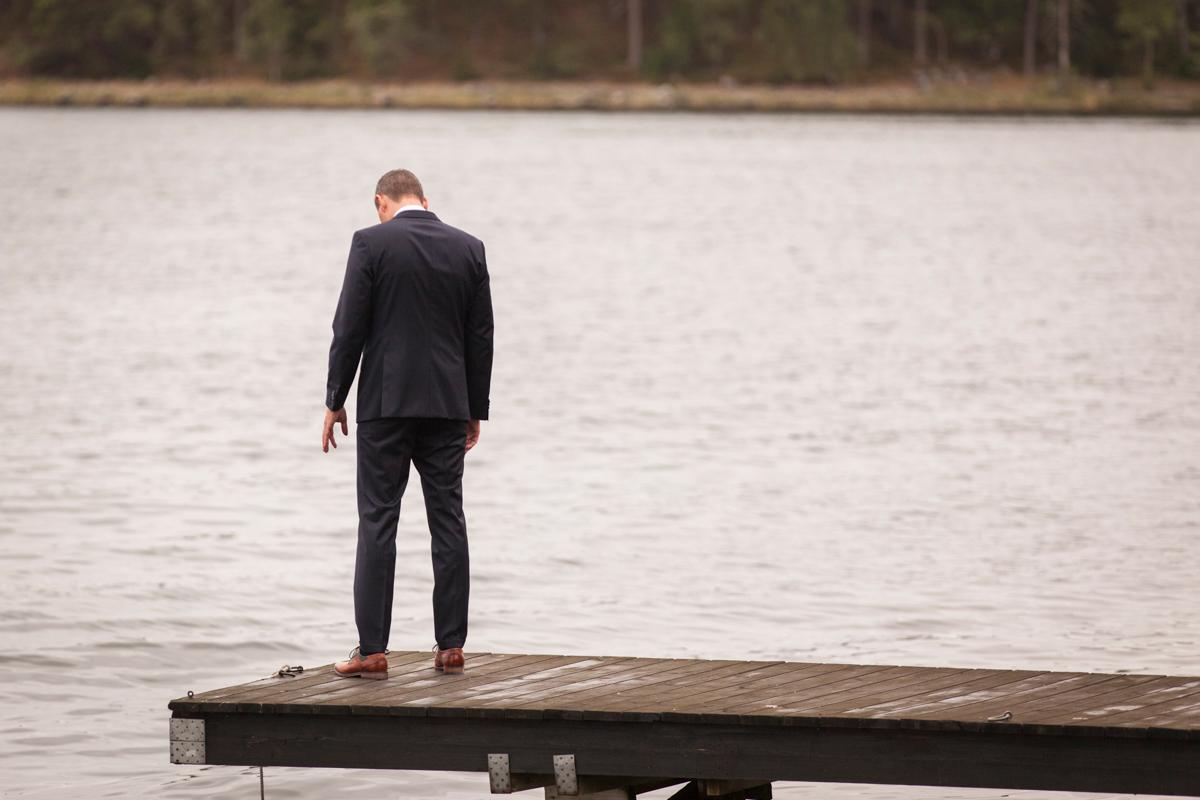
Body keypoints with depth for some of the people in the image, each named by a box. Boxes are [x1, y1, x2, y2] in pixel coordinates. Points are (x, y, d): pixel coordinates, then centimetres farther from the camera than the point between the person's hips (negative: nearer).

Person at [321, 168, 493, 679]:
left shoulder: (372, 243, -5)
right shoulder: (469, 249, 6)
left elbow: (349, 328, -7)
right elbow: (481, 337, 8)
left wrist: (335, 401, 1)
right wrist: (476, 409, 15)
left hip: (386, 404, -3)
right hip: (449, 405, 3)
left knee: (378, 522, -2)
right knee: (448, 521, 7)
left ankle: (372, 651, -5)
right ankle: (451, 647, 7)